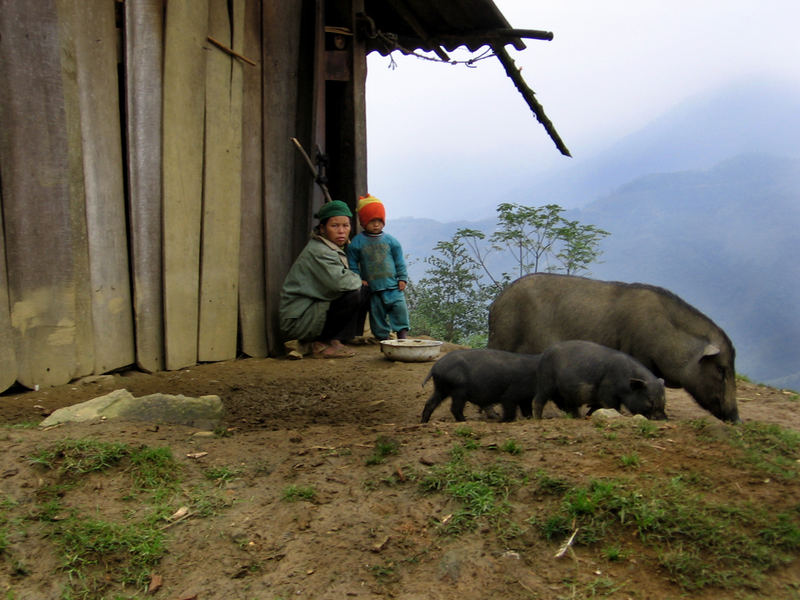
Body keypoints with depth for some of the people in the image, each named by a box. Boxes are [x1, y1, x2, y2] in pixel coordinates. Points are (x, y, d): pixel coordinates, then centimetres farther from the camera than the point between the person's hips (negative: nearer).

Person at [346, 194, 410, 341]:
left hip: (392, 285, 1)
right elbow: (353, 263, 4)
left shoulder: (390, 240, 4)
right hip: (371, 286, -1)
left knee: (399, 307, -6)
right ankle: (382, 335, 16)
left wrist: (402, 278, 5)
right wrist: (358, 279, -3)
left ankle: (402, 332, 6)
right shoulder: (357, 241, 0)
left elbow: (400, 261, 9)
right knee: (376, 311, 5)